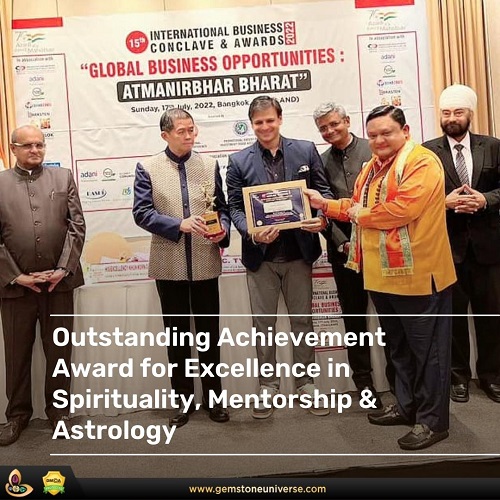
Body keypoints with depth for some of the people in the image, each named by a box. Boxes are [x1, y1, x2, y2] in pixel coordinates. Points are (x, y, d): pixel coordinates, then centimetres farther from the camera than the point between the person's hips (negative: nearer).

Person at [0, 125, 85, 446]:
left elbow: (77, 226, 1)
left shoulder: (64, 177, 7)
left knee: (60, 352, 9)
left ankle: (58, 411, 26)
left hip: (59, 281, 1)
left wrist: (63, 268, -8)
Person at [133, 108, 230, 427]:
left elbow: (222, 206, 8)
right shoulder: (148, 168, 1)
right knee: (177, 334, 10)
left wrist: (223, 229, -13)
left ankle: (213, 397, 25)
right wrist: (180, 225, -20)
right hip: (169, 265, -1)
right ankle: (183, 399, 25)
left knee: (209, 333, 10)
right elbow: (141, 212, -8)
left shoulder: (209, 165, 7)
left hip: (206, 264, 1)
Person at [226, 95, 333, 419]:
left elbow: (324, 191, 4)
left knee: (303, 320, 11)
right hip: (261, 255, 0)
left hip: (299, 252, 1)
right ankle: (268, 386, 25)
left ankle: (306, 383, 27)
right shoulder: (239, 161, 2)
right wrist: (252, 232, -20)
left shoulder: (306, 150, 3)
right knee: (263, 323, 9)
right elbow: (235, 207, -1)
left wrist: (321, 218, -16)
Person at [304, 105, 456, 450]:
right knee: (398, 345, 20)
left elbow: (402, 209, -26)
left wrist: (361, 213, -11)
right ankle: (407, 405, 37)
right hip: (381, 275, 9)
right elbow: (357, 208, 23)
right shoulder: (372, 168, 16)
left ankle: (433, 420, 17)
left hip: (416, 275, -9)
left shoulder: (422, 162, -14)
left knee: (427, 349, 4)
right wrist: (325, 204, 9)